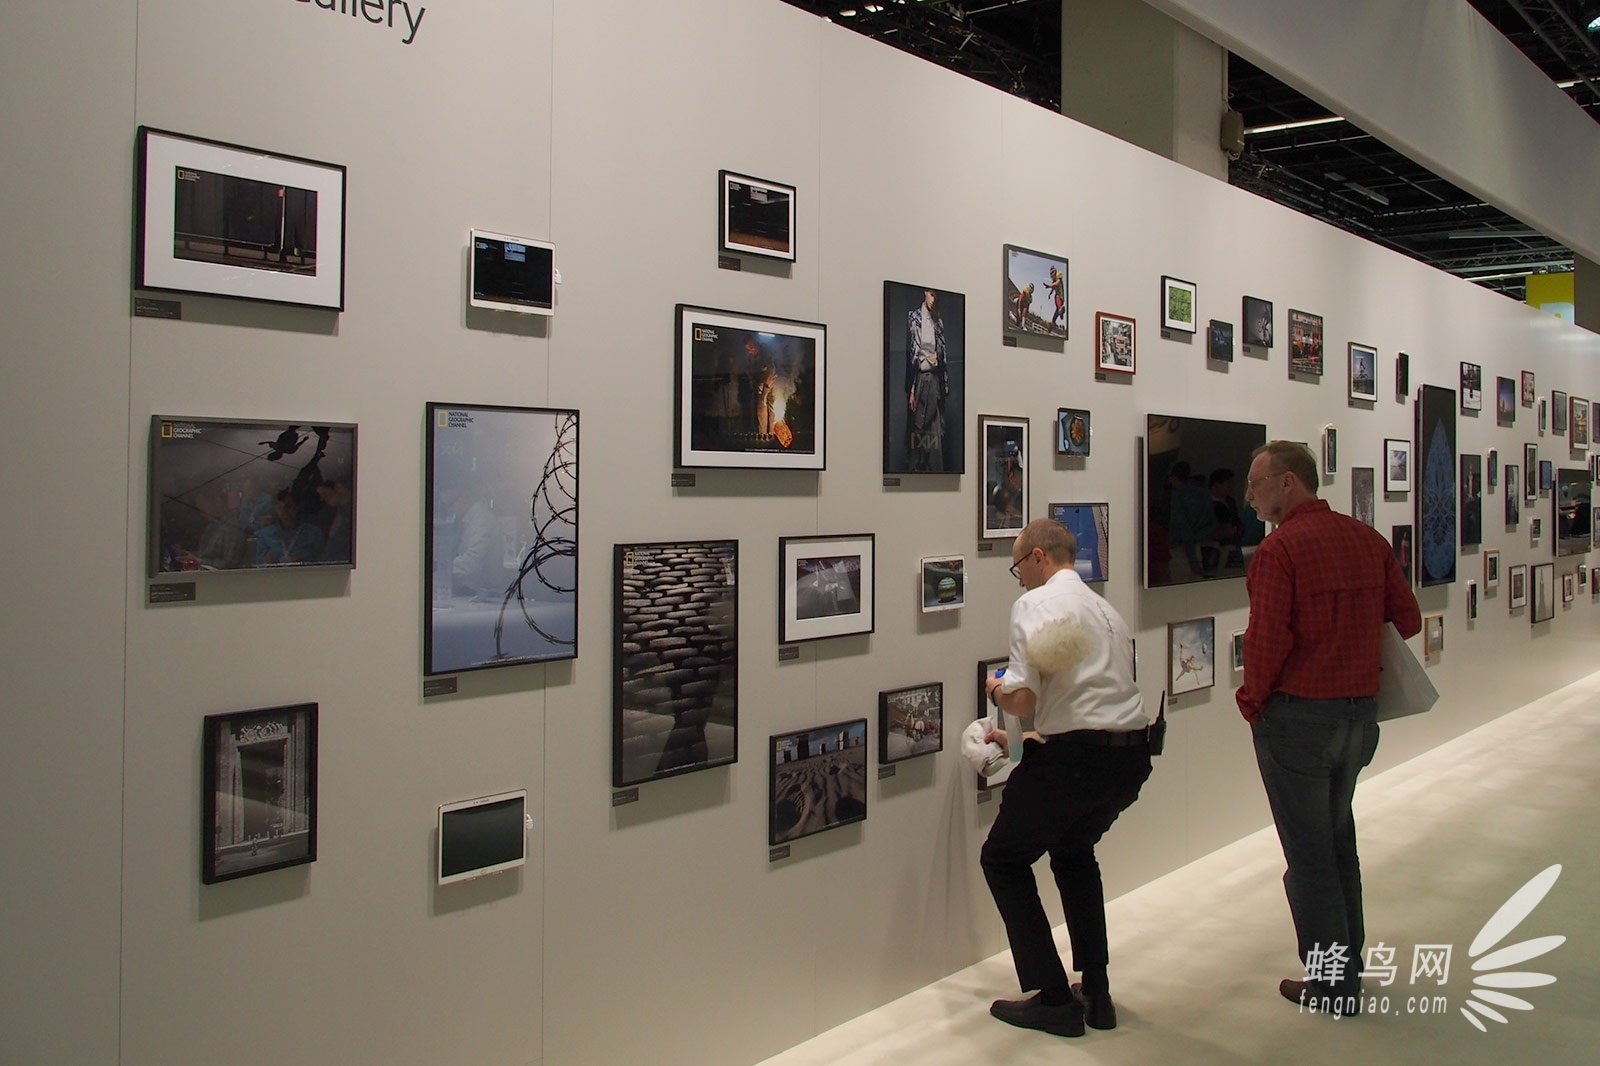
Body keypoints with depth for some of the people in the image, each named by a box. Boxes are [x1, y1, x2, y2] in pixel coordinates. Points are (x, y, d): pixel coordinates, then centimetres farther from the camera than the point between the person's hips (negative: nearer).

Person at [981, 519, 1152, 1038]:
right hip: (1132, 756, 8)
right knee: (1073, 852, 30)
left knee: (1005, 860, 12)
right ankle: (1096, 993, 28)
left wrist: (998, 692, 9)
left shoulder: (1035, 603, -5)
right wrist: (1021, 738, 36)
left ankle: (1054, 999, 9)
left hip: (1074, 759, -8)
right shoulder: (1107, 610, 22)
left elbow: (1024, 699, -14)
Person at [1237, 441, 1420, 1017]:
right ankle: (1348, 966, 32)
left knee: (1309, 853, 6)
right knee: (1339, 840, 22)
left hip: (1299, 716, -7)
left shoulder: (1279, 548, -17)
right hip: (1361, 710, 7)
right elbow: (1407, 619, 8)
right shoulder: (1368, 539, 4)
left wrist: (1251, 700, -5)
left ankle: (1330, 984, 16)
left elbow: (1267, 640, -21)